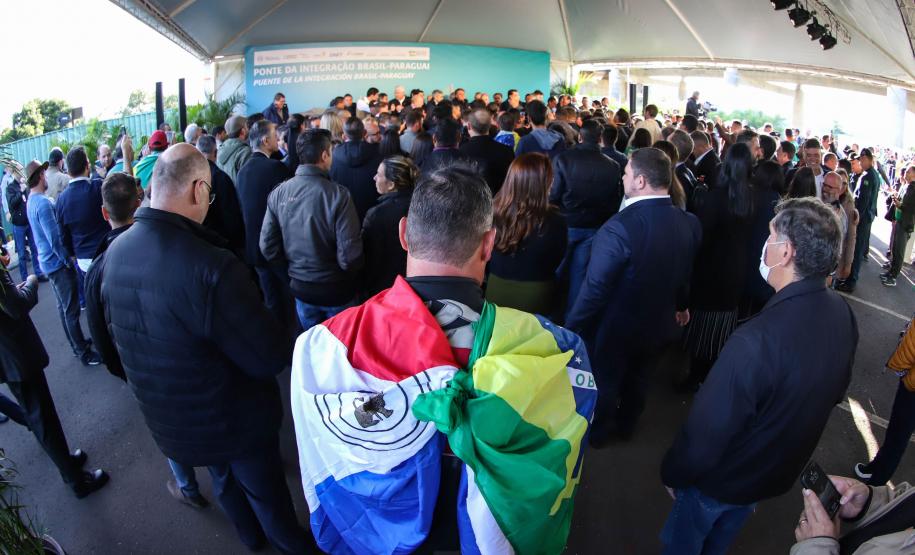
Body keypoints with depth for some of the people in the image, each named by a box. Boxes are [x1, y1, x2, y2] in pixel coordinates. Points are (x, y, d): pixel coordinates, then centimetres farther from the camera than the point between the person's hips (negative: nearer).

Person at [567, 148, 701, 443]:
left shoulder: (620, 227, -35)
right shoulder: (689, 223, -13)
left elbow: (595, 288, -30)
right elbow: (685, 272, 4)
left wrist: (572, 326, -16)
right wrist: (680, 304, 22)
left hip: (616, 326, -5)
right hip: (658, 321, 6)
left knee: (605, 380, 20)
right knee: (637, 376, 28)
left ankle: (597, 431, 44)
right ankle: (626, 425, 51)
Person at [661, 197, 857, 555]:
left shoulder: (756, 341, -42)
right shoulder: (843, 315, -16)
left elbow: (705, 433, -32)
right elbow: (835, 393, 3)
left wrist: (673, 474, -13)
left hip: (722, 480, -6)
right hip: (781, 473, 6)